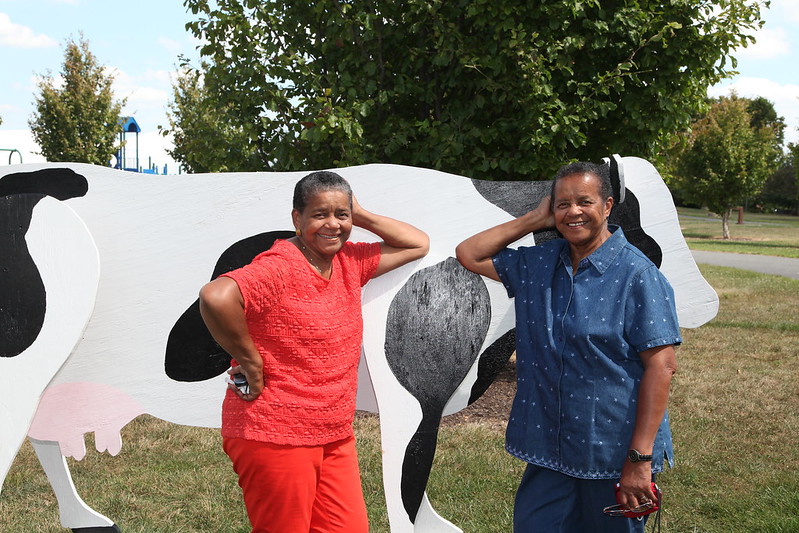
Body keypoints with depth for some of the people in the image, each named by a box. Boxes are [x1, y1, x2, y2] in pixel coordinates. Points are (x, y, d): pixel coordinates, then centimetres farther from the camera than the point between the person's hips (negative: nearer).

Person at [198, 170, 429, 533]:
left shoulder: (350, 263, 8)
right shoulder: (278, 268, -17)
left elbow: (418, 244, 16)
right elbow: (216, 297, -34)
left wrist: (360, 216, 4)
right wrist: (251, 363, -22)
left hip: (335, 437, 8)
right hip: (275, 438, -7)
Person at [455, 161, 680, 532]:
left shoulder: (637, 275, -12)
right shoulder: (537, 265, 7)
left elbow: (661, 366, -15)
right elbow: (470, 254, 13)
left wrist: (640, 459, -19)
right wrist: (533, 220, 3)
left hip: (614, 455, -5)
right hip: (549, 450, 5)